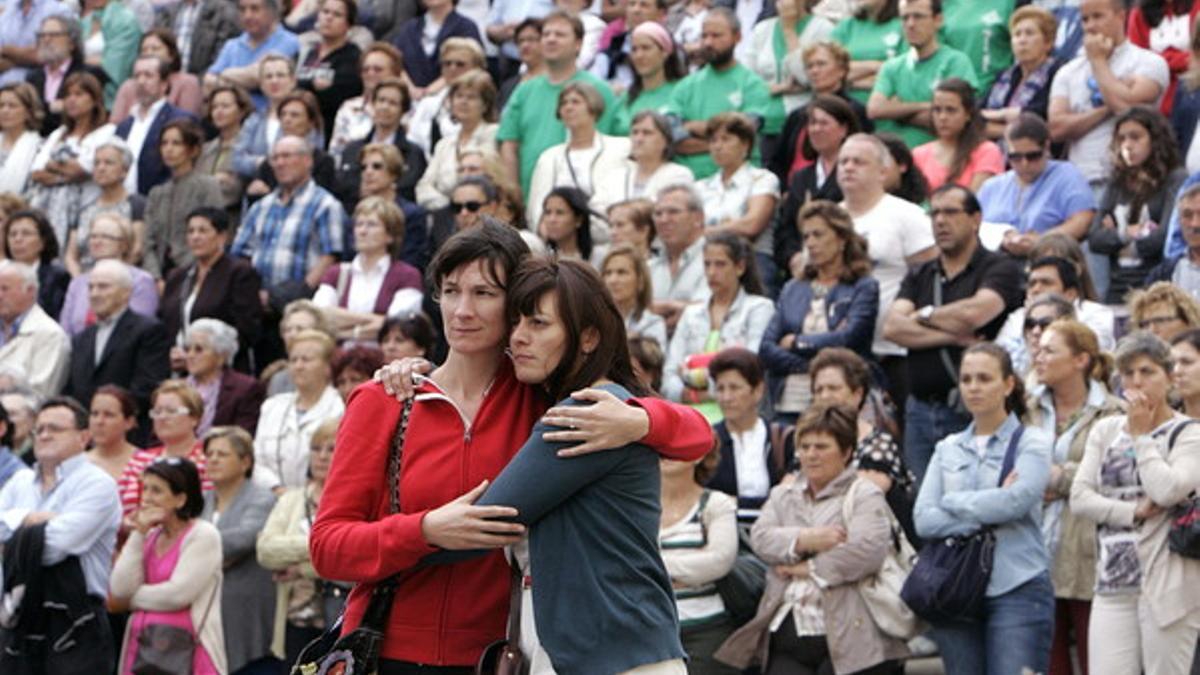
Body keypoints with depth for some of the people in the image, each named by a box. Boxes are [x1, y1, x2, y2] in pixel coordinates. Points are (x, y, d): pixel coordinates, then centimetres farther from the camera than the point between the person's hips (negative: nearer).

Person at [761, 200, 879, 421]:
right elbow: (766, 349, 8)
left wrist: (797, 343, 2)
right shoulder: (792, 290, 18)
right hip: (789, 404, 4)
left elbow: (849, 339, -10)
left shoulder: (864, 288, 5)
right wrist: (811, 366, -8)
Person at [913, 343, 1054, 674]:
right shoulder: (948, 449, 14)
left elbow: (1016, 501, -15)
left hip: (1017, 589, -4)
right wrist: (984, 520, -10)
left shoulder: (1032, 442, 3)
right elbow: (923, 519, 2)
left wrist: (953, 501, -2)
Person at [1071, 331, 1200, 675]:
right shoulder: (1105, 430, 14)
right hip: (1113, 582, 4)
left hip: (1167, 584, -4)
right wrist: (1133, 511, -10)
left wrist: (1141, 435, -4)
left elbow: (1167, 490, -17)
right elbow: (1079, 497, 4)